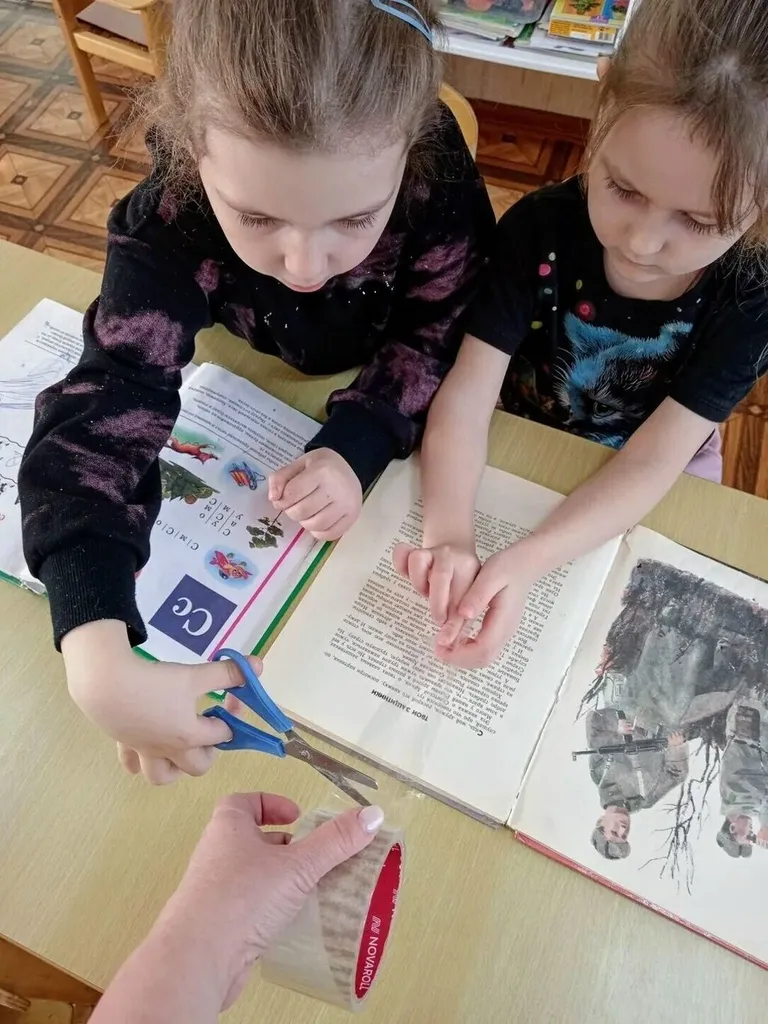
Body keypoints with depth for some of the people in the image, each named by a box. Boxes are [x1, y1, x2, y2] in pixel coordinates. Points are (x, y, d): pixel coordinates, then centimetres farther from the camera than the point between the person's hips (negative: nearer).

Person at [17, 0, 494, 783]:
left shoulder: (434, 165, -34)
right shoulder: (169, 224, -37)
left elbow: (445, 330, -22)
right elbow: (98, 423, -44)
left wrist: (357, 446, -40)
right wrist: (101, 668, -56)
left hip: (404, 409, 1)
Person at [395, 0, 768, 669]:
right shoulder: (541, 228, -24)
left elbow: (651, 462, -28)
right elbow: (467, 394, -29)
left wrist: (526, 563, -44)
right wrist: (450, 535, -47)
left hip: (653, 495, 1)